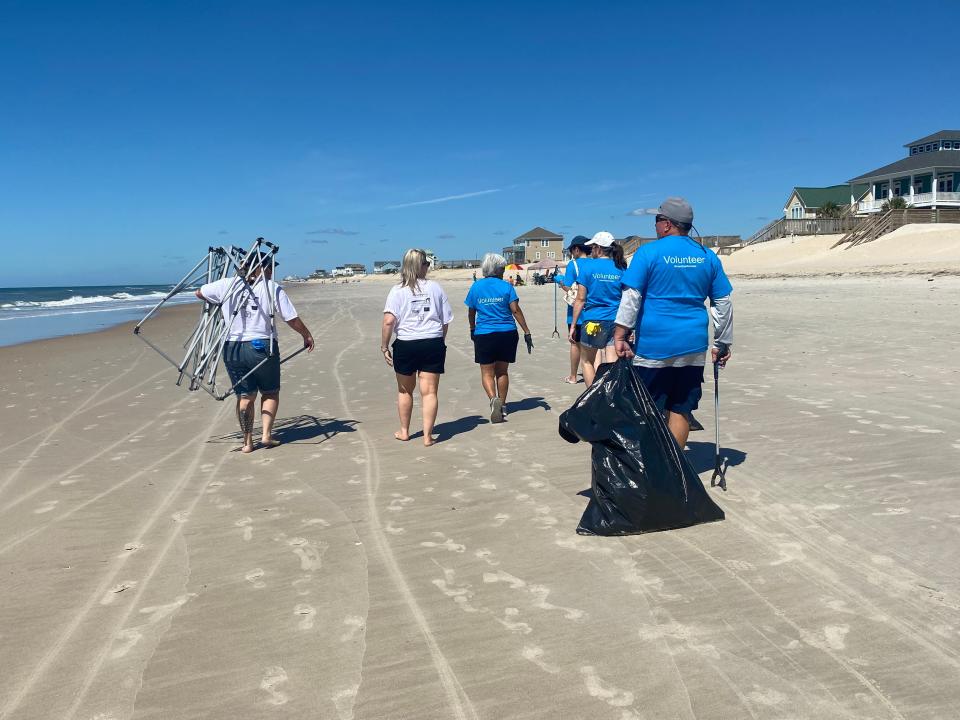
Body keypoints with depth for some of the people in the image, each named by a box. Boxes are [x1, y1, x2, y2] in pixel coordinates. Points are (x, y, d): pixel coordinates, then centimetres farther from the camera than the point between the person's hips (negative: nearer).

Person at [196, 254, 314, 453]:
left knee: (245, 396, 11)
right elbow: (292, 319, -4)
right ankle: (266, 435, 5)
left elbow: (199, 293, 20)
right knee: (270, 392, 15)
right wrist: (307, 336, 12)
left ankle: (247, 442, 9)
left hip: (232, 349, 3)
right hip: (262, 347, -3)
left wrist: (217, 303, 38)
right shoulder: (272, 288, -3)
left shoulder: (226, 285, 5)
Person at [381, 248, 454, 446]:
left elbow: (389, 321, -14)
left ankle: (404, 431, 30)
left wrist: (384, 346, -7)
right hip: (433, 345, 1)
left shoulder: (398, 290, -4)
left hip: (406, 345, 0)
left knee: (405, 390, 17)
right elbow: (446, 321, 4)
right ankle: (428, 436, 5)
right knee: (429, 391, 4)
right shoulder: (435, 288, 2)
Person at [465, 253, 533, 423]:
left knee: (487, 373, 4)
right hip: (507, 333, 1)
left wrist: (472, 330, 26)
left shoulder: (476, 287, 2)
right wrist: (527, 332, -4)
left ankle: (493, 399, -21)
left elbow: (471, 312, 10)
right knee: (502, 371, 14)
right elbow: (515, 310, -7)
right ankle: (502, 406, 21)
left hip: (484, 334, -1)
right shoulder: (506, 286, -2)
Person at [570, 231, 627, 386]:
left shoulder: (587, 266, -3)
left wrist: (573, 326, 2)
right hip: (616, 322, 3)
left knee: (588, 361, 13)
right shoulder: (621, 269, 6)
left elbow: (580, 299, -3)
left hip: (593, 321, -3)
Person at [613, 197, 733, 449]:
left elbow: (631, 298, -10)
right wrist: (723, 343, 18)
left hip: (654, 345, -4)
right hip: (693, 346, 4)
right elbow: (723, 303, 12)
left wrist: (620, 337, -9)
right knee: (681, 410, 10)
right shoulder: (708, 256, 9)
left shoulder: (648, 253, -4)